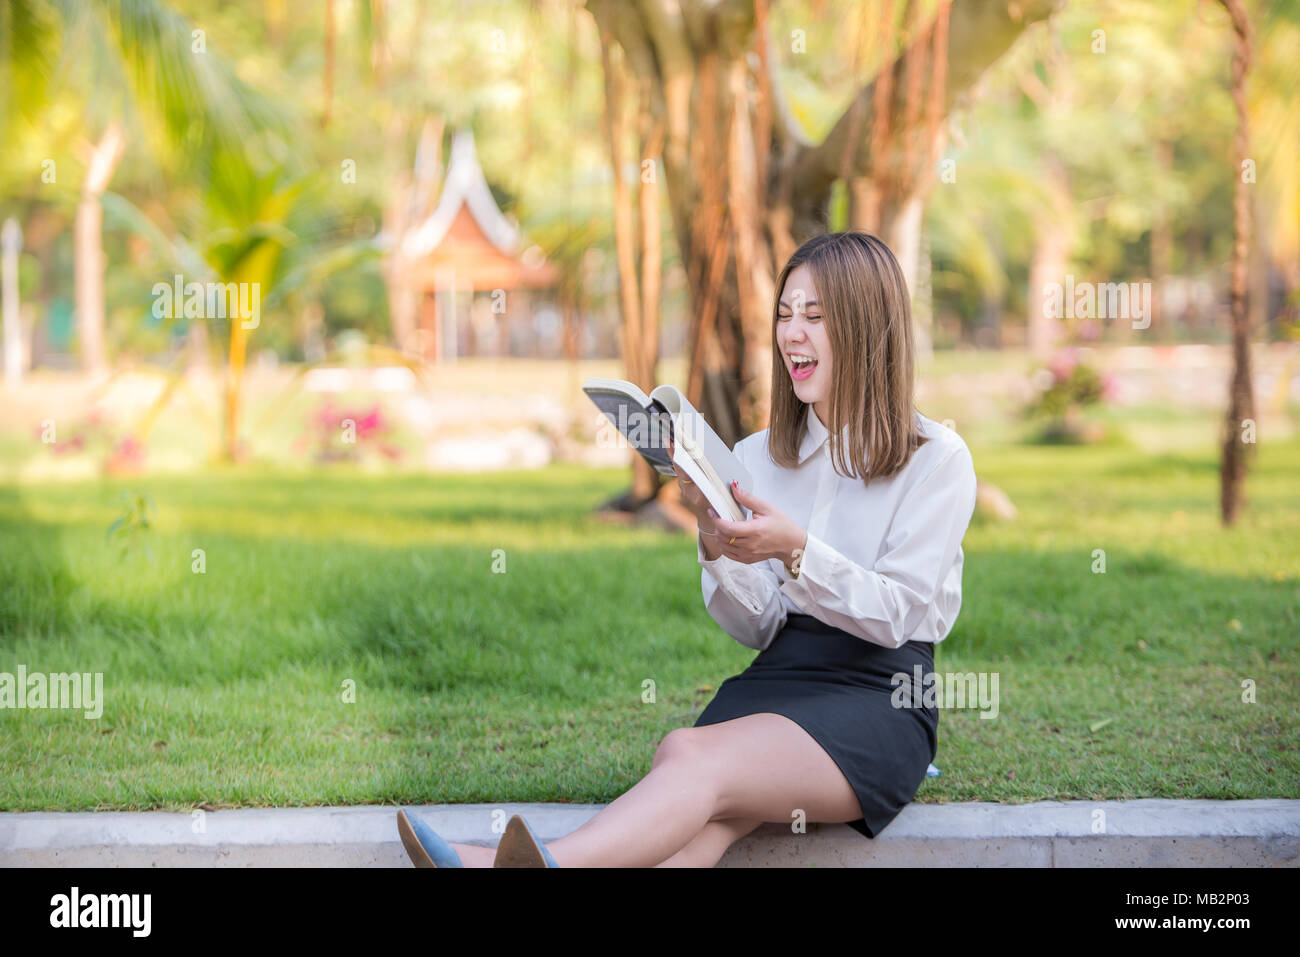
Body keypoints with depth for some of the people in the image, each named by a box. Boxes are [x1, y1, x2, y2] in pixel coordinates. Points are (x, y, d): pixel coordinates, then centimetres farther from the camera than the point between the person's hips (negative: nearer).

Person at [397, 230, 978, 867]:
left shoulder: (936, 460, 2)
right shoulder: (757, 457, 17)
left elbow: (895, 615, -6)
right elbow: (756, 629, 11)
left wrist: (795, 551, -21)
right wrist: (715, 544, -9)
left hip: (881, 699, -4)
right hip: (775, 679, 4)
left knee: (697, 762, -33)